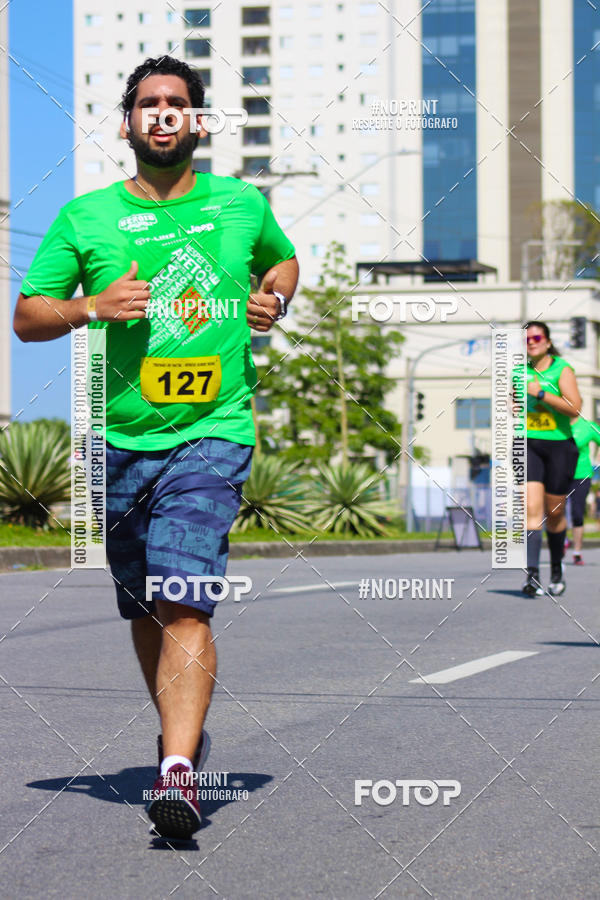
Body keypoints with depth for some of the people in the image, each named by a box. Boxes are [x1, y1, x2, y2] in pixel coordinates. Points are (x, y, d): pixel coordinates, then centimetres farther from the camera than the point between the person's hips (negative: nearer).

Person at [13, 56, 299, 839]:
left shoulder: (242, 205, 7)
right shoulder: (86, 217, 5)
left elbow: (284, 258, 28)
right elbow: (26, 317, 6)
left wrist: (275, 300, 6)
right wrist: (92, 306, -13)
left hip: (213, 432, -2)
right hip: (121, 441, 2)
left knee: (185, 603, -17)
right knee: (144, 610, 12)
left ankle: (178, 773, -23)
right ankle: (181, 729, 35)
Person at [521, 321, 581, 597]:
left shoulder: (562, 370, -3)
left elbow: (574, 407, -17)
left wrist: (541, 393, -19)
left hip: (559, 446, -2)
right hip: (528, 446, 2)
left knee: (554, 513, 7)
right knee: (532, 509, -15)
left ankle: (557, 569, 29)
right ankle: (532, 575, -21)